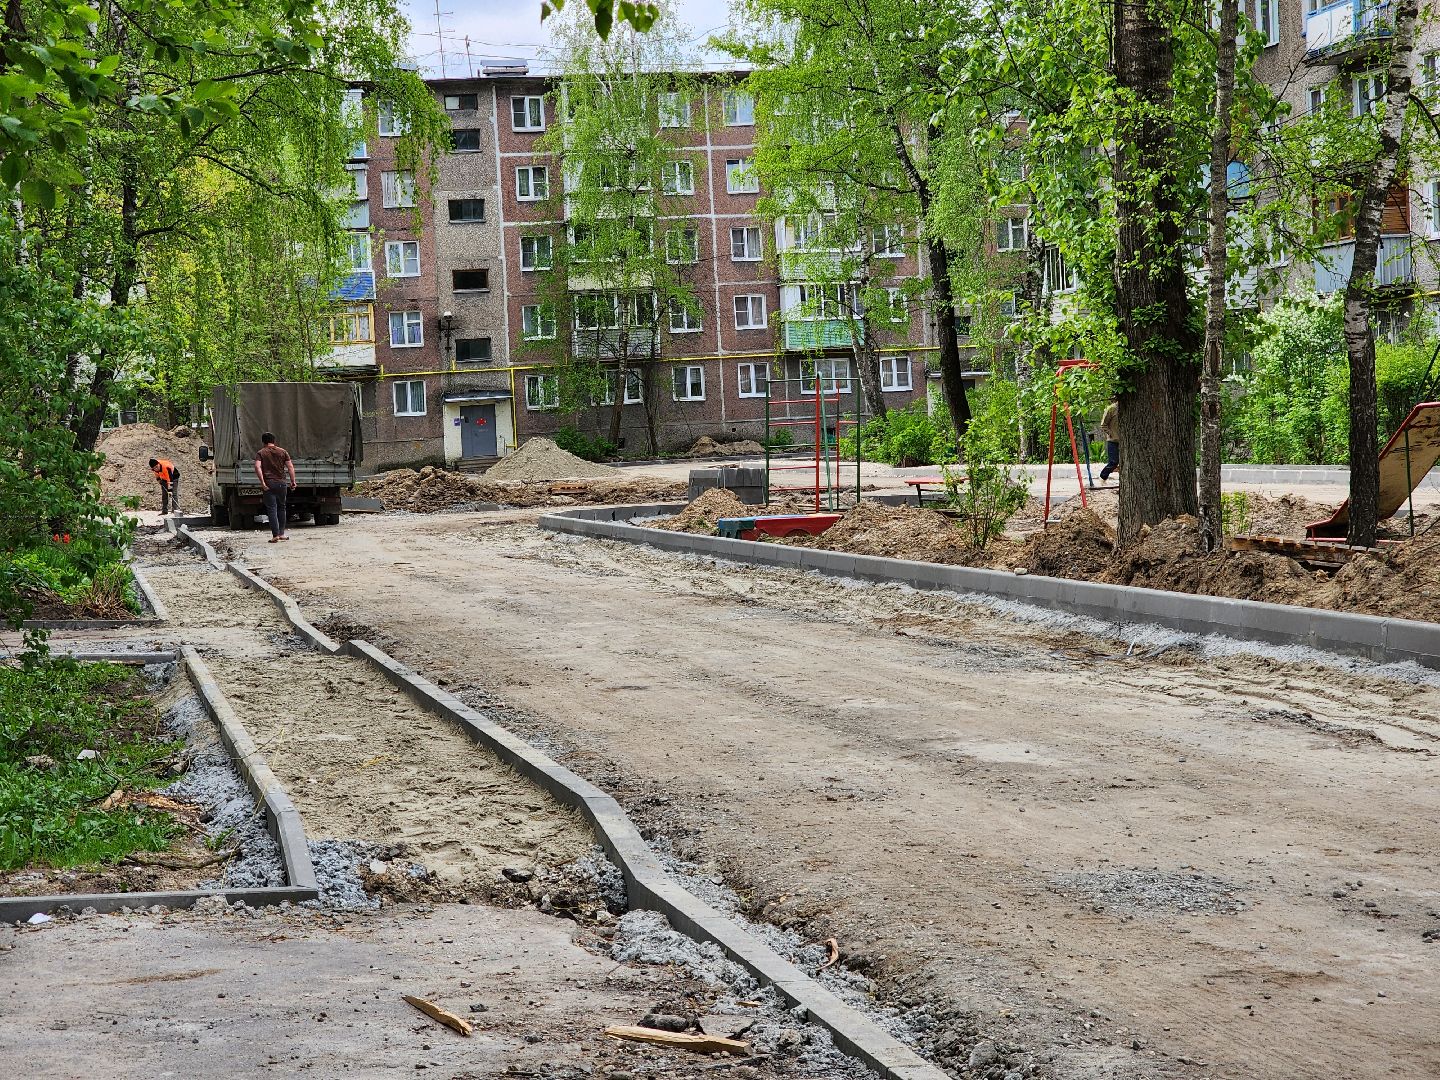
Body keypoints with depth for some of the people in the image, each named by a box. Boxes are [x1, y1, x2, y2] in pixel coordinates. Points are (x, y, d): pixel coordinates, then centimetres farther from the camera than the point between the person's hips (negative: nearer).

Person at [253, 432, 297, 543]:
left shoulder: (261, 453, 1)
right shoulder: (283, 452, 7)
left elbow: (257, 467, -14)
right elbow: (290, 467, 2)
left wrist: (262, 482, -15)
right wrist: (293, 482, 5)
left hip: (269, 484, -2)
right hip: (282, 483, 2)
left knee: (271, 509, -1)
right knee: (281, 508, 16)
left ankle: (275, 535, -8)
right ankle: (281, 533, 18)